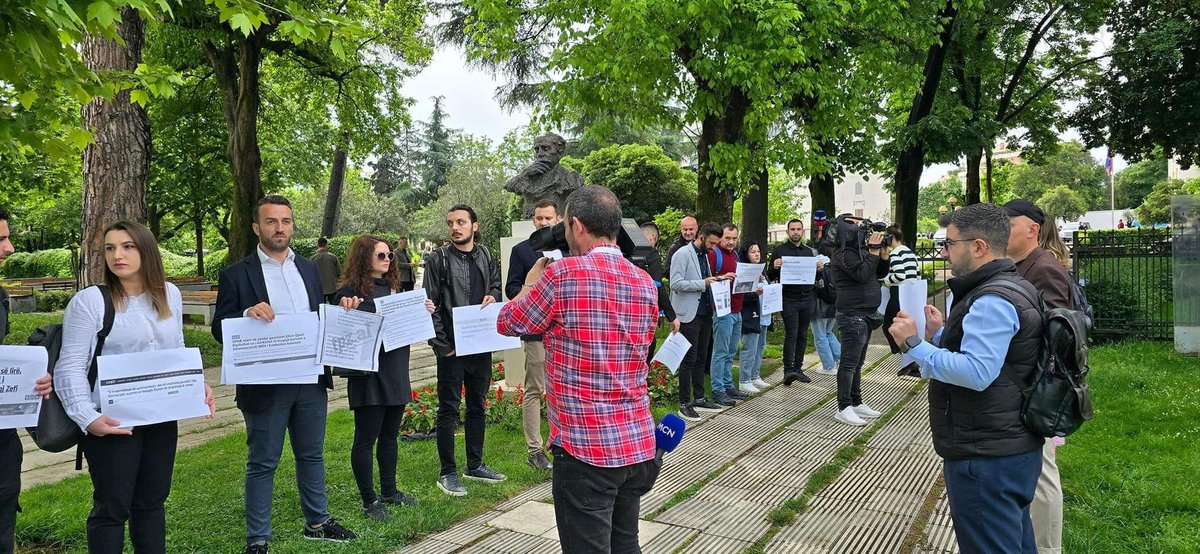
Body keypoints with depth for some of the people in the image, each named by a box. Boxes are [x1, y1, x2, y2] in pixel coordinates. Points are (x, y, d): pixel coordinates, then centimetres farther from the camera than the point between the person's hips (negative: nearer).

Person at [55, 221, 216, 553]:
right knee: (112, 507, 5)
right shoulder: (89, 301, -10)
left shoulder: (170, 294, 5)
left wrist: (197, 386, -1)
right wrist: (87, 417, -22)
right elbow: (70, 367, -11)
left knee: (152, 501, 16)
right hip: (111, 422, -5)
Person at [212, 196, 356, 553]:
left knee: (312, 455, 17)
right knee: (262, 464, 8)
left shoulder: (309, 269, 9)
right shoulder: (236, 274, -5)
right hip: (265, 385, -4)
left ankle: (317, 522, 33)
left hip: (310, 381, 5)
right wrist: (247, 315, -25)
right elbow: (220, 330, -7)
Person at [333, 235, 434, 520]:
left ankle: (389, 491, 30)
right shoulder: (351, 291, -11)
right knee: (366, 438, 2)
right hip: (369, 375, -8)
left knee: (389, 434, 17)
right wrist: (346, 310, -32)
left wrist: (423, 312, 3)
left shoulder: (393, 287, 12)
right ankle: (369, 501, 13)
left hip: (395, 373, 8)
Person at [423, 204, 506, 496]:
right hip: (452, 347, -5)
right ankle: (447, 473, 14)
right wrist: (441, 343, -13)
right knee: (449, 409, 3)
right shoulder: (439, 259, -5)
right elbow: (430, 304, -7)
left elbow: (496, 284, 21)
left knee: (477, 405, 15)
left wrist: (493, 295, -4)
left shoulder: (486, 256, 8)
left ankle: (475, 465, 28)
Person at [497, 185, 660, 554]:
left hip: (585, 447, -7)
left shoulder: (563, 274, -14)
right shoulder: (645, 282, 5)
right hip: (637, 443, 7)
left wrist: (531, 284, 19)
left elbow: (506, 324, 0)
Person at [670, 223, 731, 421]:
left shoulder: (705, 255, 15)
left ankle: (699, 398, 23)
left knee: (700, 358, 14)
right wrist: (703, 283, -21)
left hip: (705, 313, 8)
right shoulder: (683, 254, -10)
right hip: (690, 314, -8)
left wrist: (715, 280, 4)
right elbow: (676, 283, -19)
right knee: (689, 359, -4)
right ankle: (684, 404, 3)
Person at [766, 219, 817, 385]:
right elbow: (770, 276, -1)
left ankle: (798, 369, 16)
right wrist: (775, 267, -22)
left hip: (807, 298, 5)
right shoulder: (779, 251, 1)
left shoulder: (809, 251, 15)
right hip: (789, 299, -5)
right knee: (791, 335, -11)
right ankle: (788, 370, -13)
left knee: (802, 335, 8)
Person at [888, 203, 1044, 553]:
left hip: (987, 458, -11)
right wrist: (941, 335, 9)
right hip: (1013, 447, 11)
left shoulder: (991, 301, -22)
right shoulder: (1009, 289, 13)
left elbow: (977, 373, -31)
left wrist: (915, 344, -23)